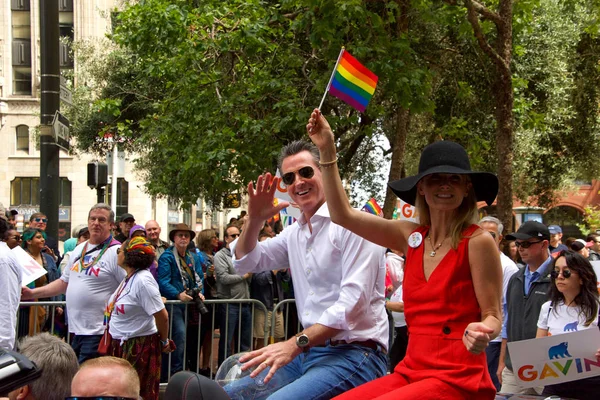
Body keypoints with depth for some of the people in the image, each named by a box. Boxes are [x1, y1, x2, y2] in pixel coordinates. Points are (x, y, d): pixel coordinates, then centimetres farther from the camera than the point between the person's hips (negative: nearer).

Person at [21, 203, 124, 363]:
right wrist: (33, 293, 17)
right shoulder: (79, 250, 15)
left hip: (97, 332, -8)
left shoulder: (116, 252, -9)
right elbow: (64, 282, 24)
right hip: (76, 330, 8)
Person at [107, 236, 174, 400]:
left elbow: (162, 316, -20)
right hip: (122, 345, 9)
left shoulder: (142, 280, -20)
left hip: (140, 347, -9)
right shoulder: (129, 278, 8)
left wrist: (164, 341, -7)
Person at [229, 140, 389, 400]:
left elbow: (353, 300, -18)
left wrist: (295, 344, -25)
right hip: (309, 352, 8)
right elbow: (244, 262, 24)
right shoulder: (295, 233, 16)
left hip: (354, 354, -8)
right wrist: (254, 220, 3)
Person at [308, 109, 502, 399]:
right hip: (411, 372, 6)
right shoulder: (412, 236, 7)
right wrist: (327, 150, 4)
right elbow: (343, 215, 10)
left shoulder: (478, 242, -9)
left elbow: (493, 316, -7)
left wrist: (481, 332, -31)